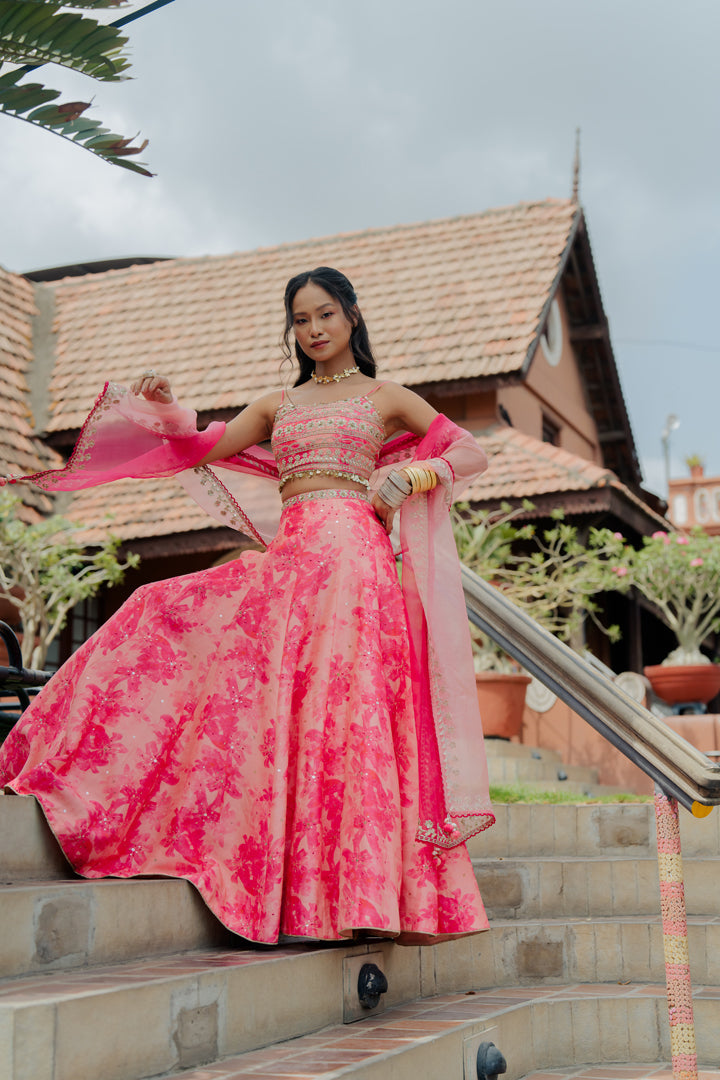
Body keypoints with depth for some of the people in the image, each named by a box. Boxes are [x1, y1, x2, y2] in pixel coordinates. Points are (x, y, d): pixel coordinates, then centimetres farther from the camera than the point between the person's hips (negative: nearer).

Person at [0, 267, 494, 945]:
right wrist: (166, 408, -2)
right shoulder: (278, 404, 25)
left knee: (342, 700, -17)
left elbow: (472, 453, 11)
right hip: (287, 556, 5)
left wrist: (412, 474, -7)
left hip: (351, 549, -5)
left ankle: (370, 886, -16)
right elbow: (203, 449, 16)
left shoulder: (384, 398, 15)